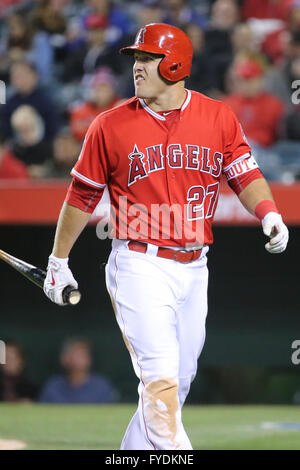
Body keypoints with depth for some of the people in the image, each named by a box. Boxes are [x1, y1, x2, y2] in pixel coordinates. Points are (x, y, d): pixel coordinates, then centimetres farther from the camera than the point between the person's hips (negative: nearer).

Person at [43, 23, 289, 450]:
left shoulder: (219, 118, 4)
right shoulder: (111, 126, -1)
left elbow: (247, 177, 4)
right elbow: (82, 196, 7)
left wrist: (269, 213, -17)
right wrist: (58, 262, 11)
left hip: (194, 268, 4)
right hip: (140, 267, -4)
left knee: (180, 381, 10)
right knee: (160, 378, -15)